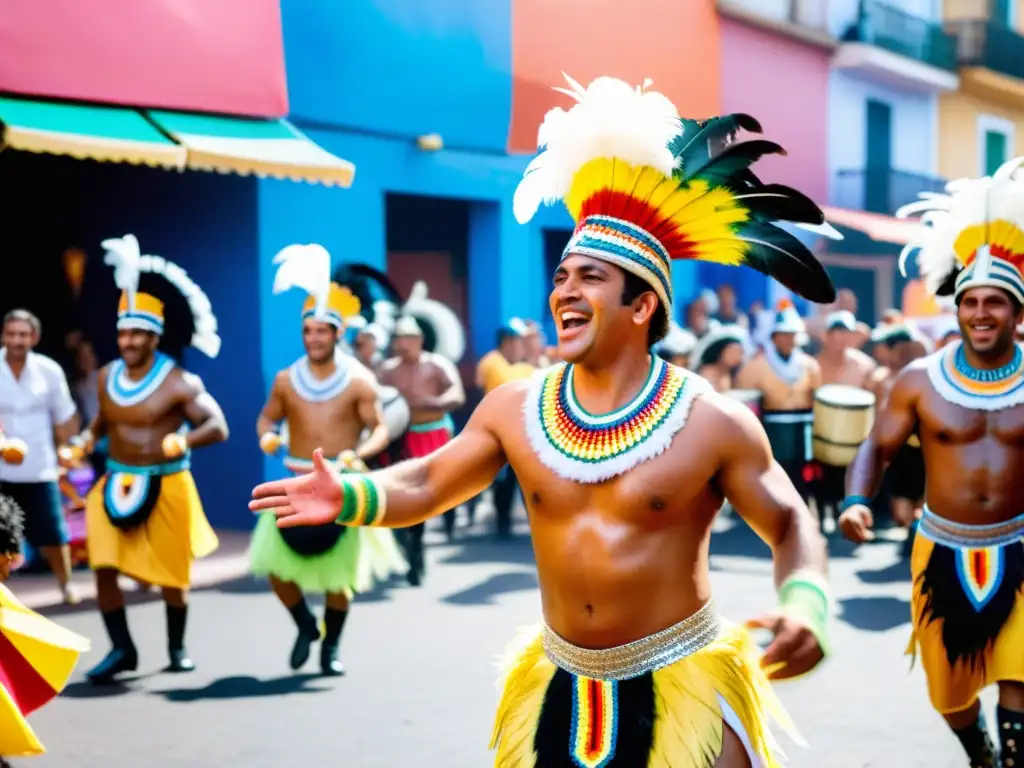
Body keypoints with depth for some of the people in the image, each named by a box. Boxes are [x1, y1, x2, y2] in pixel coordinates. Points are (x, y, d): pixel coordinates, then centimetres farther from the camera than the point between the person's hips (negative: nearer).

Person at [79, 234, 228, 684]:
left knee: (172, 573, 7)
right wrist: (86, 441, 3)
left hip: (165, 486, -4)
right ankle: (121, 649, 9)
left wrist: (177, 444, -30)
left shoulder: (179, 382, -13)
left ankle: (177, 648, 27)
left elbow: (217, 427, -15)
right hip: (116, 483, 4)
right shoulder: (107, 376, 5)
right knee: (103, 568, -6)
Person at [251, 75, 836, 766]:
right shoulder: (515, 408, -2)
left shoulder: (713, 422, -12)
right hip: (560, 686, 4)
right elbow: (425, 483, 8)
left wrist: (806, 607, -24)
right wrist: (349, 497, -12)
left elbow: (792, 529, -4)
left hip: (681, 685, -4)